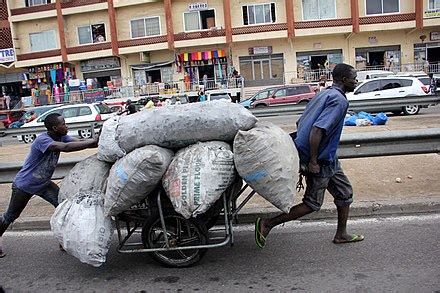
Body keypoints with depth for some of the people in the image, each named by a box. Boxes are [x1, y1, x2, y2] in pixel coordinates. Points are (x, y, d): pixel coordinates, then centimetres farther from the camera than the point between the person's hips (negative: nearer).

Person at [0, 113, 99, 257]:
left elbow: (80, 142, -21)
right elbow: (66, 147, -48)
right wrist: (94, 141, -48)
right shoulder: (42, 140, -33)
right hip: (24, 185, -6)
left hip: (43, 183, 6)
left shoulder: (61, 137, -9)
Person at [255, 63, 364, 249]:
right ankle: (267, 224, 6)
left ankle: (341, 235, 31)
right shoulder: (339, 100, -18)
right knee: (312, 204, 3)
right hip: (321, 161, -10)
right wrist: (312, 162, -25)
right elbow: (317, 130, -30)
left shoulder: (324, 94, 11)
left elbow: (300, 123, 12)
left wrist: (303, 158, 18)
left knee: (345, 193, 18)